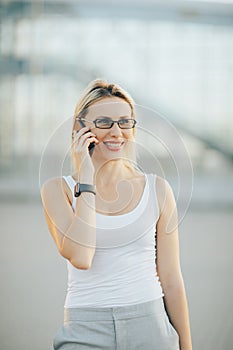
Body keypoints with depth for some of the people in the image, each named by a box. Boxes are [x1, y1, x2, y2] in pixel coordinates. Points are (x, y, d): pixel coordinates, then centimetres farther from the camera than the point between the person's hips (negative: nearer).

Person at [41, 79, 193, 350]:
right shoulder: (57, 190, -1)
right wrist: (86, 176, -13)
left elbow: (171, 279, 6)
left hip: (150, 327, 1)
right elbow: (79, 257, -18)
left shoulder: (157, 190, 3)